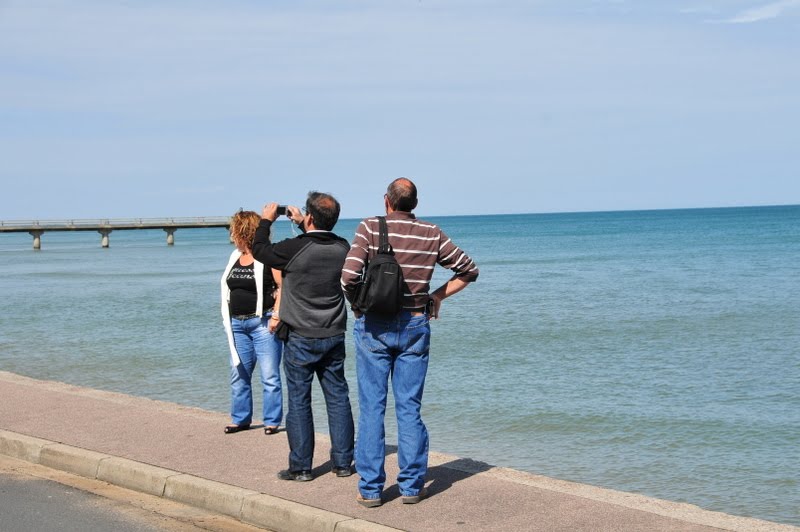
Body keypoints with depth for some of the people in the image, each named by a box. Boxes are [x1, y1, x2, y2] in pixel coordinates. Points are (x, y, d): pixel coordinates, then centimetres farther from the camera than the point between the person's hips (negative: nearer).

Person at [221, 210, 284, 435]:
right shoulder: (235, 257, 14)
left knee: (269, 375, -3)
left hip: (262, 322, -7)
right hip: (237, 324, 7)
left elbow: (284, 286, -13)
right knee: (239, 374, 11)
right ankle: (240, 418, 21)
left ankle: (272, 421, 5)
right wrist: (227, 318, 15)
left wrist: (276, 315, -20)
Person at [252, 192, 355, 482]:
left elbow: (260, 250, -1)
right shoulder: (342, 248, -2)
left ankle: (301, 466, 7)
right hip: (334, 337, 4)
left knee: (299, 401, 3)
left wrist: (266, 220, 13)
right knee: (338, 397, 10)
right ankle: (343, 462, 14)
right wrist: (301, 224, 27)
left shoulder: (294, 248, -18)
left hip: (300, 339, -4)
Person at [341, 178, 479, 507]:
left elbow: (349, 276, -17)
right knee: (410, 408, 8)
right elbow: (469, 270, 9)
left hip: (374, 326, -2)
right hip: (415, 326, 2)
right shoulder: (431, 234, 1)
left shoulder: (370, 228, -8)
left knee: (371, 408, 4)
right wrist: (438, 296, 12)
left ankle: (371, 489, 6)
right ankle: (412, 486, 11)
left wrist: (357, 305, 1)